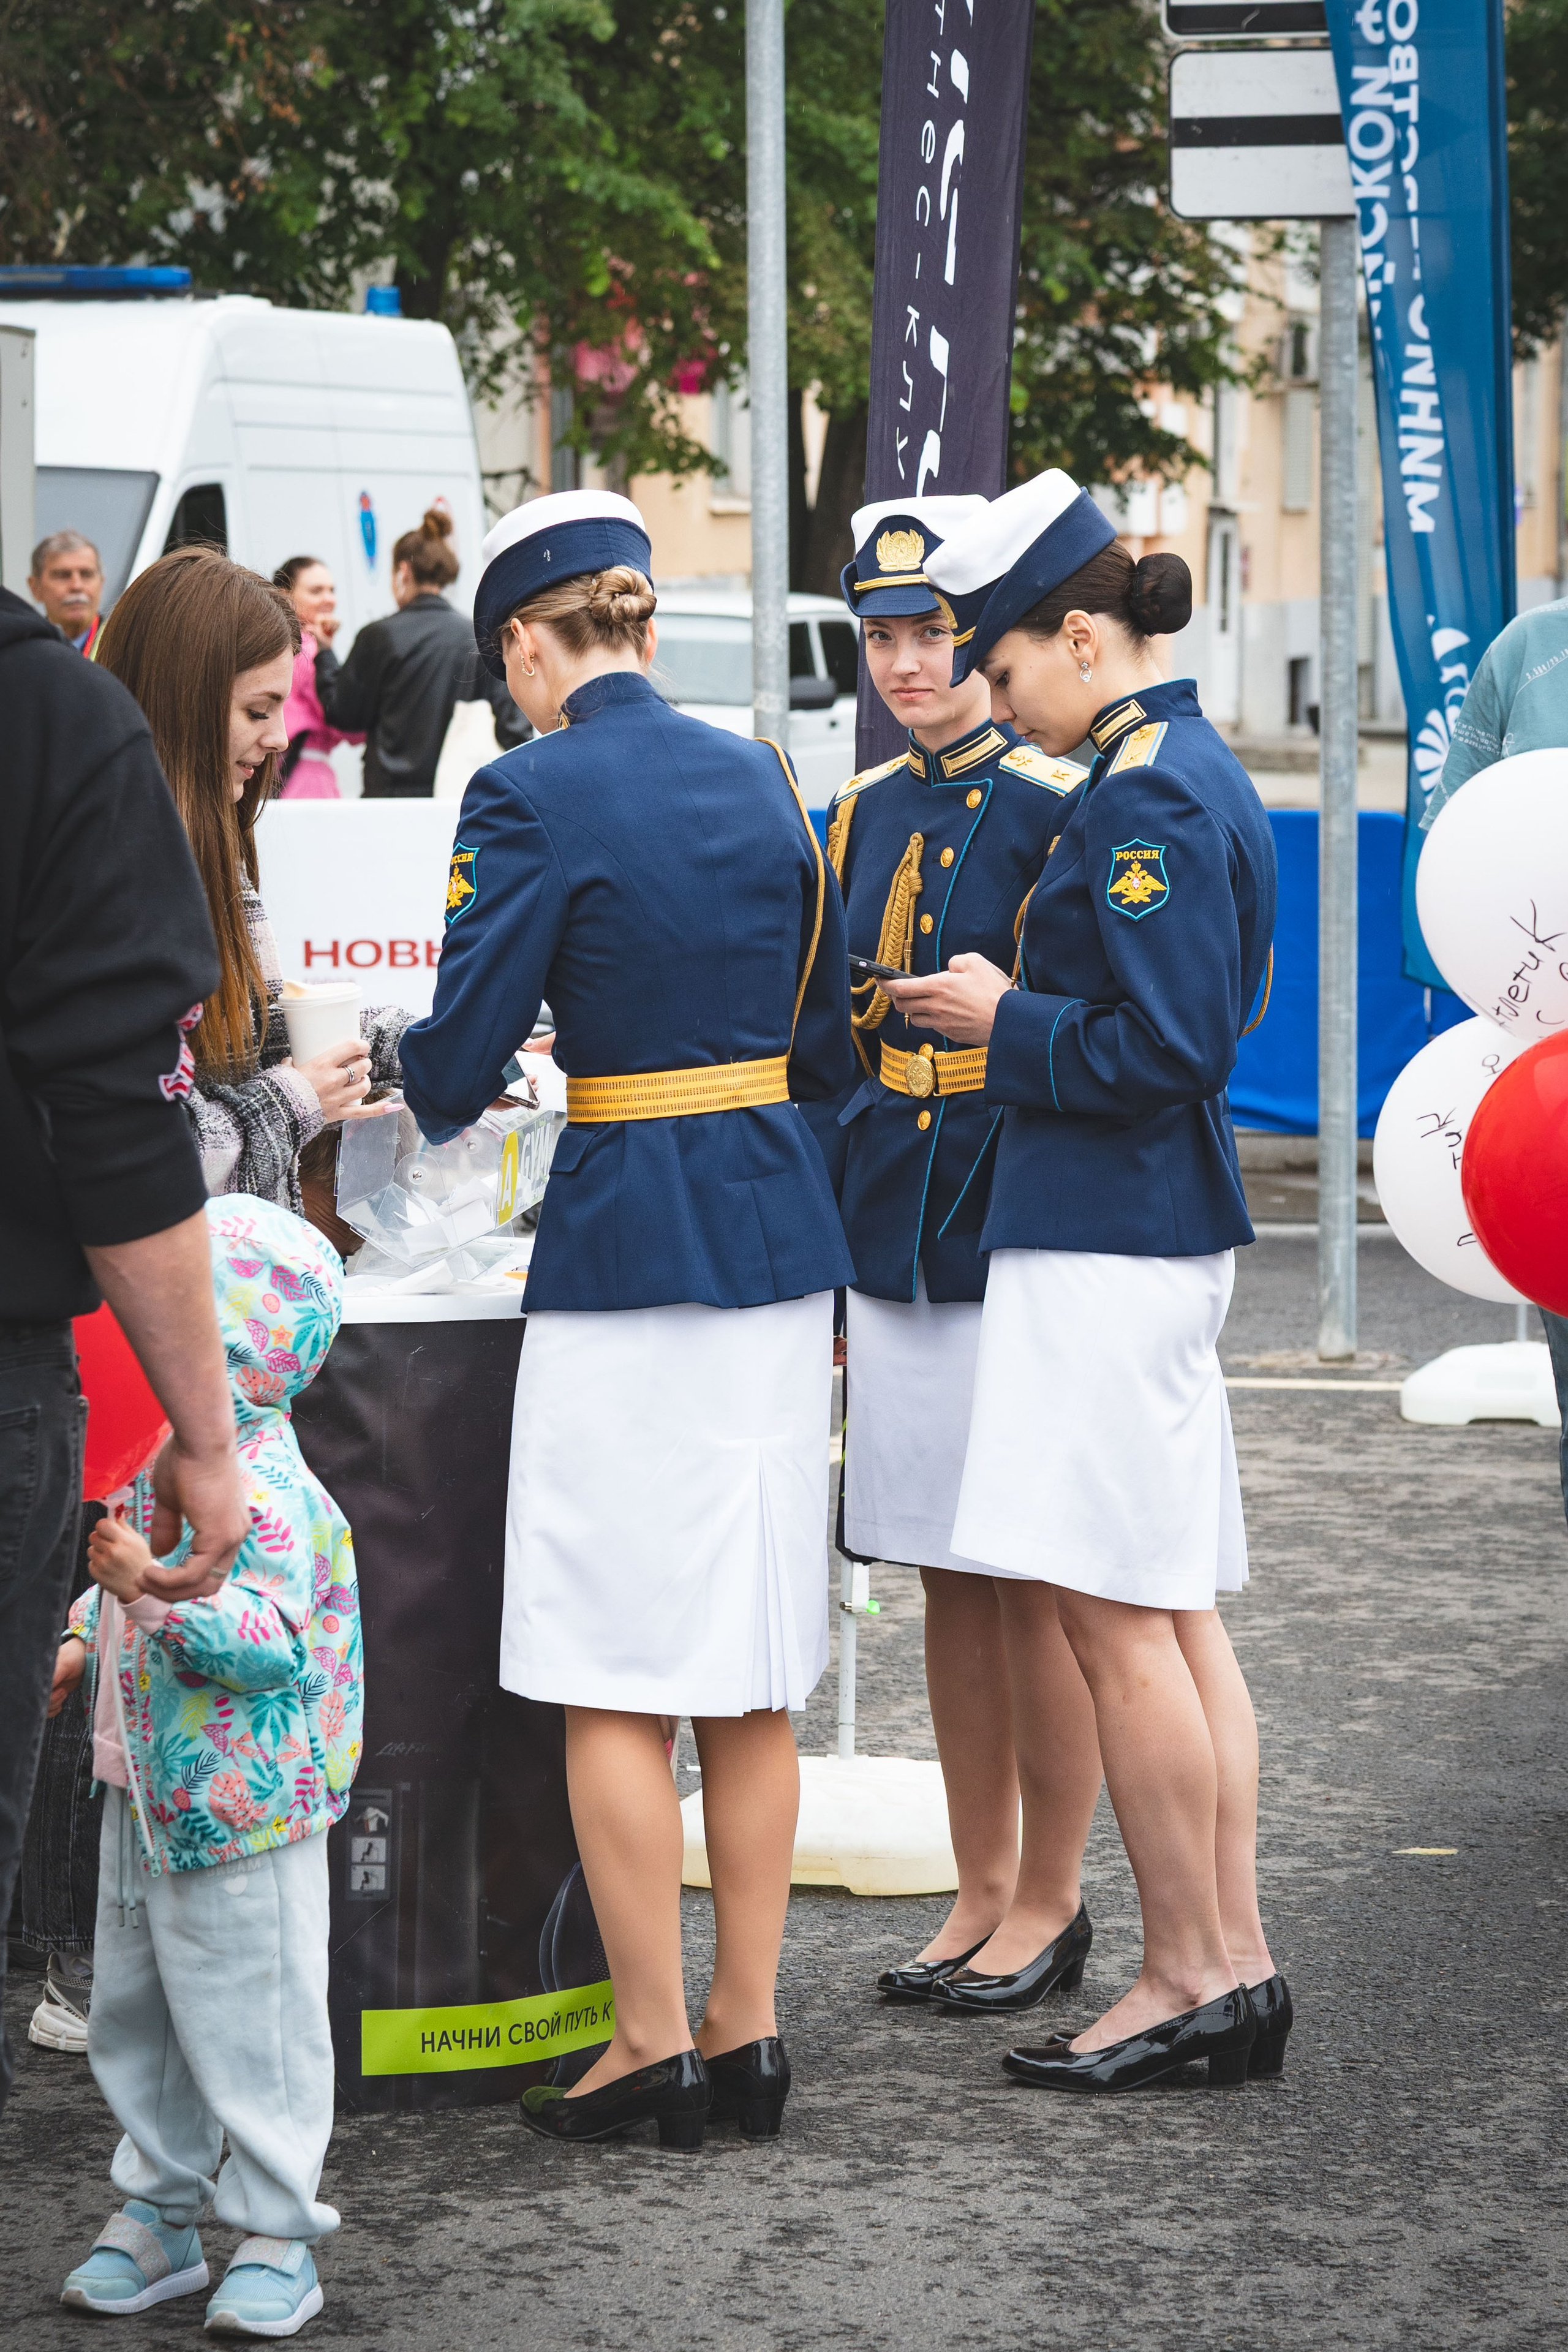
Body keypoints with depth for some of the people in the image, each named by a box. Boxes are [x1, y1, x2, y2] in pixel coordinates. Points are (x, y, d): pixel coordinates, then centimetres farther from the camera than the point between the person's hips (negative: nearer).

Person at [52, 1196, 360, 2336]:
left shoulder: (271, 1492, -21)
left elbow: (267, 1639, -31)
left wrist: (152, 1589, -39)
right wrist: (84, 1644, 14)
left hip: (240, 1811, -9)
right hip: (147, 1796, 9)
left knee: (246, 2019, 0)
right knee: (133, 2013, 16)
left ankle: (278, 2238, 12)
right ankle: (158, 2211, 29)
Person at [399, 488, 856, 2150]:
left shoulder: (535, 796, -10)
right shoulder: (762, 782, 9)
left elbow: (458, 1055, -11)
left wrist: (429, 1094, 11)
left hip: (626, 1250, -6)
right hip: (782, 1235, 6)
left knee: (614, 1678, 1)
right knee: (757, 1672, 10)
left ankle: (653, 2045, 4)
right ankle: (747, 2031, 15)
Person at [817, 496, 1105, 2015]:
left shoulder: (1057, 808, -7)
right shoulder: (864, 813, 12)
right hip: (890, 1243, 6)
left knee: (1037, 1585, 0)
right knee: (948, 1582, 10)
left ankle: (1051, 1902, 12)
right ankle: (980, 1893, 19)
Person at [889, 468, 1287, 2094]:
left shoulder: (1142, 799, -16)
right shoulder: (1193, 773, 14)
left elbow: (1164, 1048, -21)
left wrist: (1003, 1022, -9)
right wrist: (1011, 1009, 15)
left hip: (1106, 1245, -10)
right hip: (1161, 1227, 10)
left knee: (1116, 1618, -4)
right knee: (1172, 1614, 11)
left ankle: (1187, 1976, 2)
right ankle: (1232, 1963, 15)